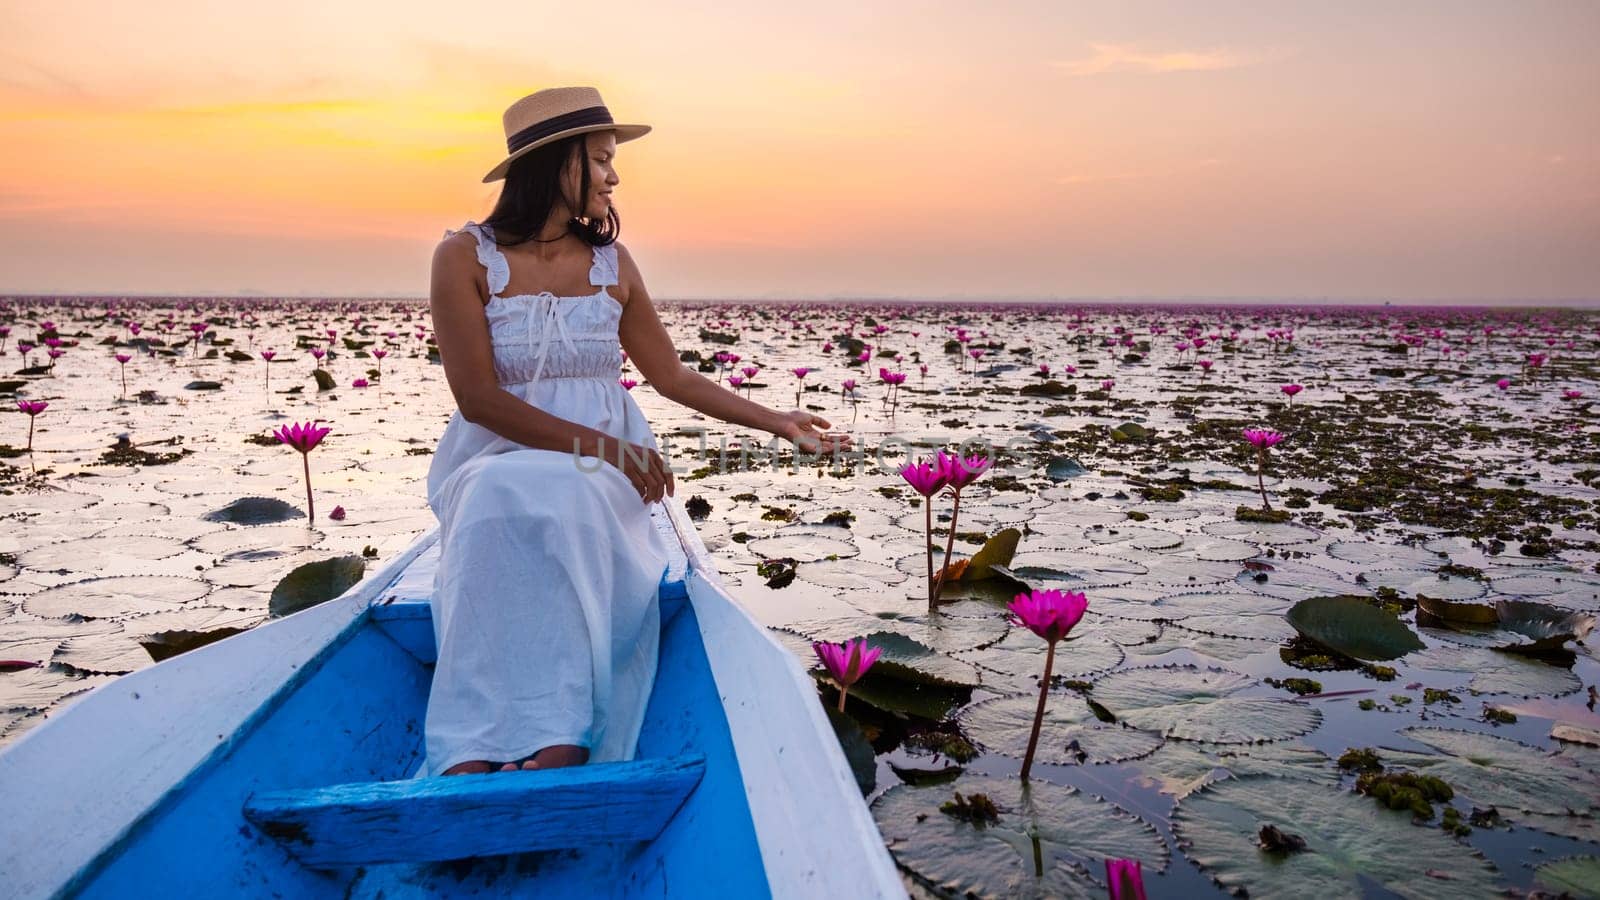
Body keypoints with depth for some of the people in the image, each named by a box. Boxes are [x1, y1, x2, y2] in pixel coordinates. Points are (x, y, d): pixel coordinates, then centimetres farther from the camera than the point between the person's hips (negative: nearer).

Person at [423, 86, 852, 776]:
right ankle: (473, 759, -40)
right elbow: (478, 397, -10)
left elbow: (671, 376, 18)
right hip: (494, 466, -2)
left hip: (601, 480, 2)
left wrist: (775, 422, 16)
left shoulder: (612, 265, 11)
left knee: (564, 501, -34)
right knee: (506, 507, -37)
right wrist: (597, 444, -17)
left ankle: (556, 746, -43)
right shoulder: (466, 257, -2)